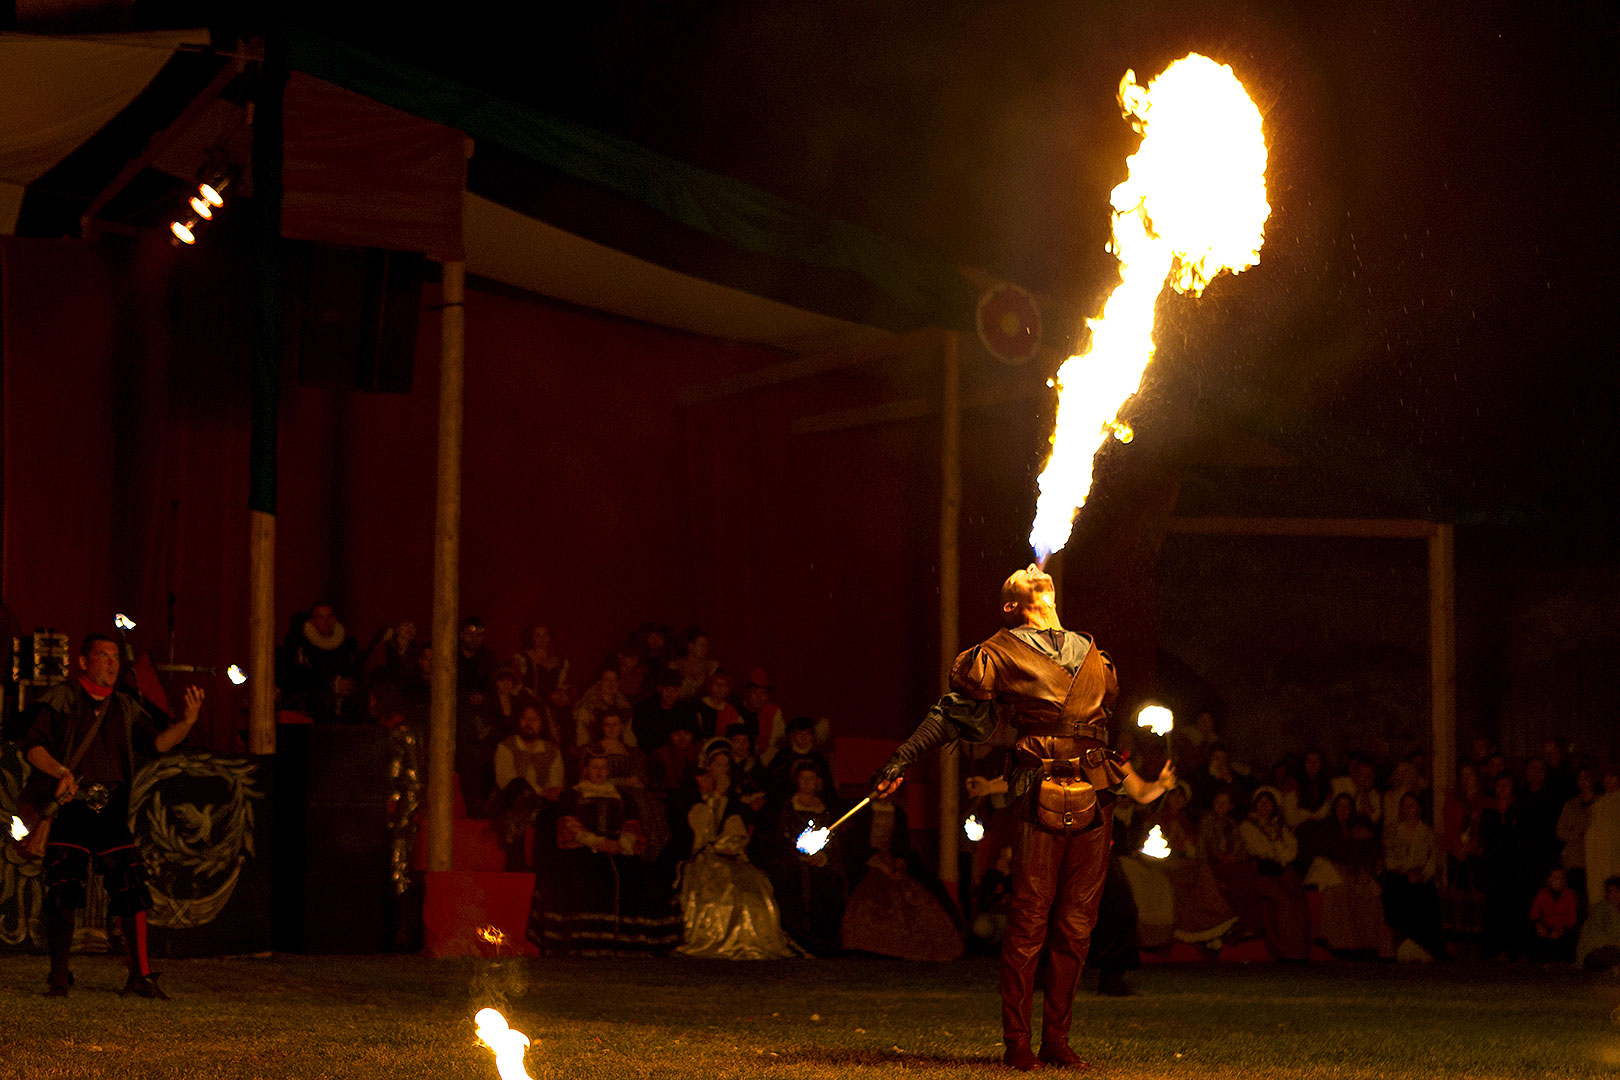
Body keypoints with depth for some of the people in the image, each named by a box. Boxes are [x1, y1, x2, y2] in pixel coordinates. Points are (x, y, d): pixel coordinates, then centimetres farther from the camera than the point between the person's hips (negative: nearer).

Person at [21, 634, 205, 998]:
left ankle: (140, 975, 2)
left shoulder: (125, 708, 15)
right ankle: (59, 977, 3)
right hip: (68, 805, -3)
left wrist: (186, 722, -13)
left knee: (132, 892, -4)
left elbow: (157, 742, 5)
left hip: (111, 810, 3)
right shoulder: (61, 699, 3)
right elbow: (33, 745, -3)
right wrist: (60, 772, -20)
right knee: (62, 892, -7)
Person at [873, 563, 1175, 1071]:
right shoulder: (1002, 652, 6)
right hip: (1041, 796, -5)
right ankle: (1016, 1043, -2)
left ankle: (1056, 1039, 10)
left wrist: (1136, 781, 25)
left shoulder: (1091, 655, 21)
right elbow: (955, 711, 6)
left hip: (1094, 800, 5)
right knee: (1028, 922, -7)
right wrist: (903, 759, -1)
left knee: (1077, 926, 4)